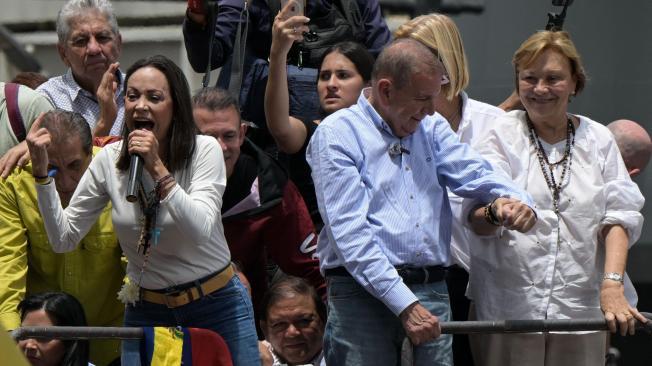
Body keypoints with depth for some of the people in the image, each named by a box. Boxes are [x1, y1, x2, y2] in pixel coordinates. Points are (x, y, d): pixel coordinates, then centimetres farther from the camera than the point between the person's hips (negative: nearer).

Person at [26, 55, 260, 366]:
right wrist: (41, 171, -14)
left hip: (217, 307, -2)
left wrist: (158, 169, -31)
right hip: (145, 313, 2)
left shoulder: (204, 151, -13)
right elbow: (63, 239, -4)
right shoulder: (109, 160, -5)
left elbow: (201, 232, -26)